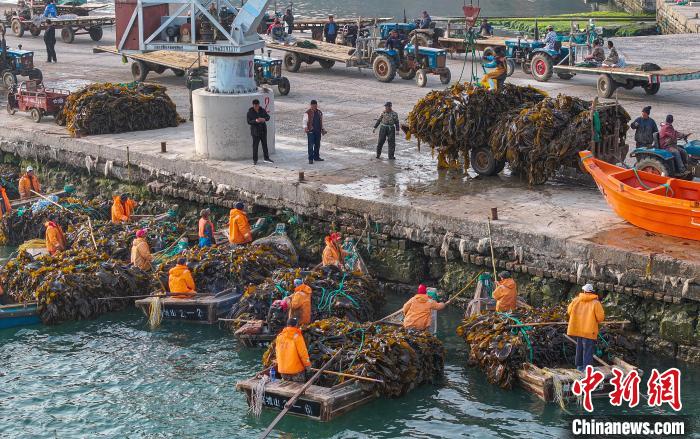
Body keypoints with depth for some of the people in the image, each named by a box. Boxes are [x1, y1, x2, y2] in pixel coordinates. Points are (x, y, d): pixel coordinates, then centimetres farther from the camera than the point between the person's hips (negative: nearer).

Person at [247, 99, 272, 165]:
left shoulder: (262, 110, 2)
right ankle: (255, 160, 6)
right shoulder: (250, 112, -7)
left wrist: (264, 119, -20)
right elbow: (249, 122, -10)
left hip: (263, 130, 4)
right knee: (255, 145, -2)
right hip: (255, 131, -4)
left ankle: (266, 158, 23)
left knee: (265, 144, 11)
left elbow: (268, 117, 2)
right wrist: (255, 121, -28)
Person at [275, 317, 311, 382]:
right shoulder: (297, 336, -13)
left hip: (283, 369, 5)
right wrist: (307, 364, -2)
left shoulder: (279, 336, 4)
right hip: (296, 370, -5)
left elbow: (277, 352, 12)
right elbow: (303, 352, -14)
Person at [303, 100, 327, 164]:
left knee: (317, 145, 11)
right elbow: (305, 121, -8)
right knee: (311, 145, -7)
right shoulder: (308, 113, -5)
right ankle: (310, 159, -5)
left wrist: (323, 129, 19)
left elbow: (321, 122, 21)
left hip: (318, 131, 6)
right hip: (310, 131, -5)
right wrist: (305, 127, -24)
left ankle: (316, 157, 23)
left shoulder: (319, 112, 12)